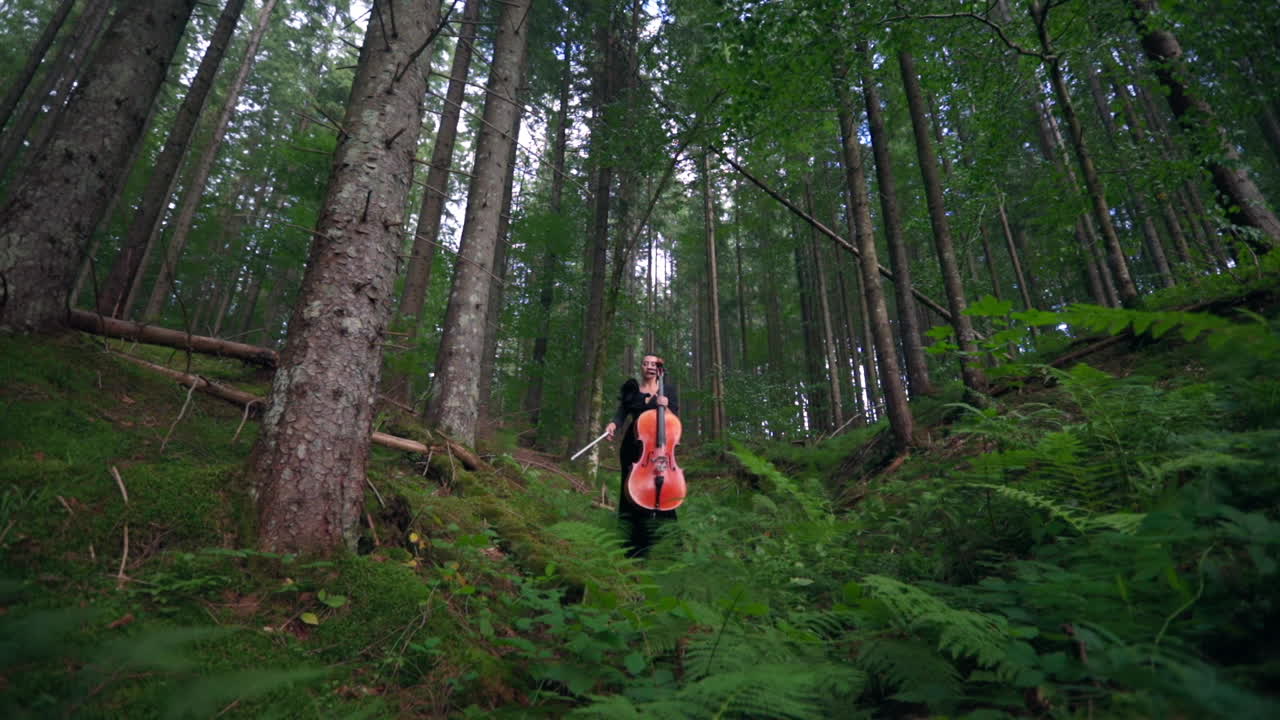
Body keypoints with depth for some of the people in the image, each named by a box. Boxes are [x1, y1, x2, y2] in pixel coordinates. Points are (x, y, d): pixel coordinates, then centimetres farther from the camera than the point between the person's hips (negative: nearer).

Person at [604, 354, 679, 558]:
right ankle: (632, 548, 10)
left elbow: (674, 413, 7)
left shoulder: (668, 387, 10)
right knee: (633, 492, 0)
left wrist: (665, 405, -14)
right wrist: (614, 423, -18)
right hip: (634, 446, 1)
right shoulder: (631, 387, 10)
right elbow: (622, 411, 2)